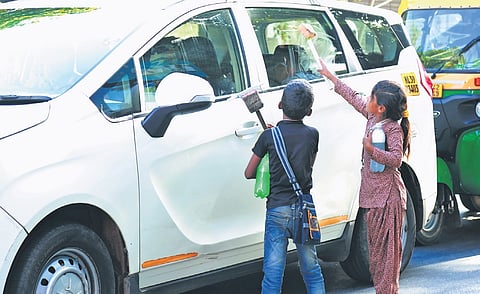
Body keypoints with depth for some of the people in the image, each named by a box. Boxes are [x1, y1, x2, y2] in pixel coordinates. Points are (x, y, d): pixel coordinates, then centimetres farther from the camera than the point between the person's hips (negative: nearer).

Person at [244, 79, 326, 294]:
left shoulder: (269, 136, -5)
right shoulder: (312, 134, 1)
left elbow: (249, 173, 2)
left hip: (277, 211, -2)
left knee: (272, 276, -1)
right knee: (312, 271, 15)